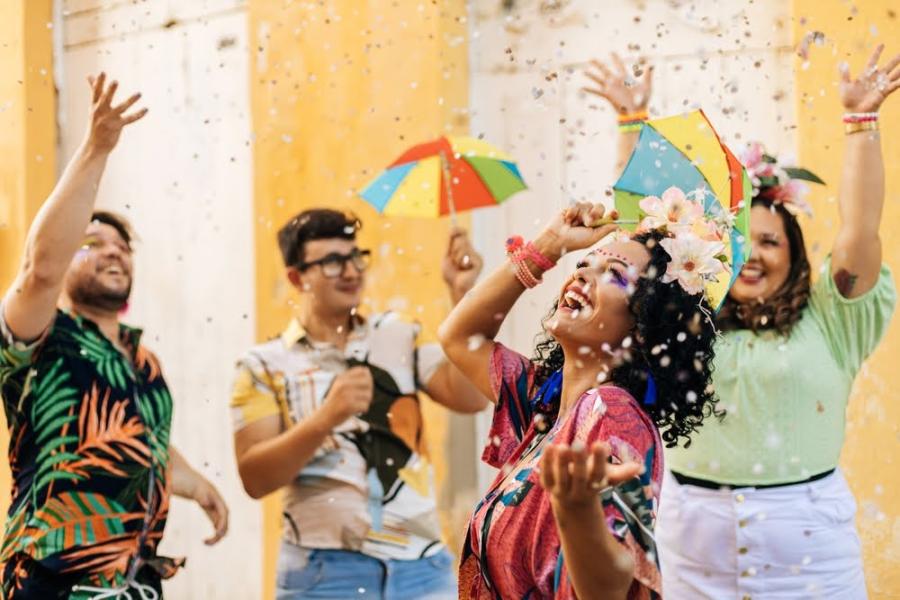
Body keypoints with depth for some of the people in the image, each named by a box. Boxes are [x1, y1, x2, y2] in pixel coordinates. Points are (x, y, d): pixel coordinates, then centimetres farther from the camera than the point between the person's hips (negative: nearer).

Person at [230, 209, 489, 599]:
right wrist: (327, 417, -20)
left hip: (421, 566, 2)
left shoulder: (399, 337, 11)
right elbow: (255, 478, -7)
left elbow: (470, 397, -4)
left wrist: (462, 294, -11)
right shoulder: (265, 365, 2)